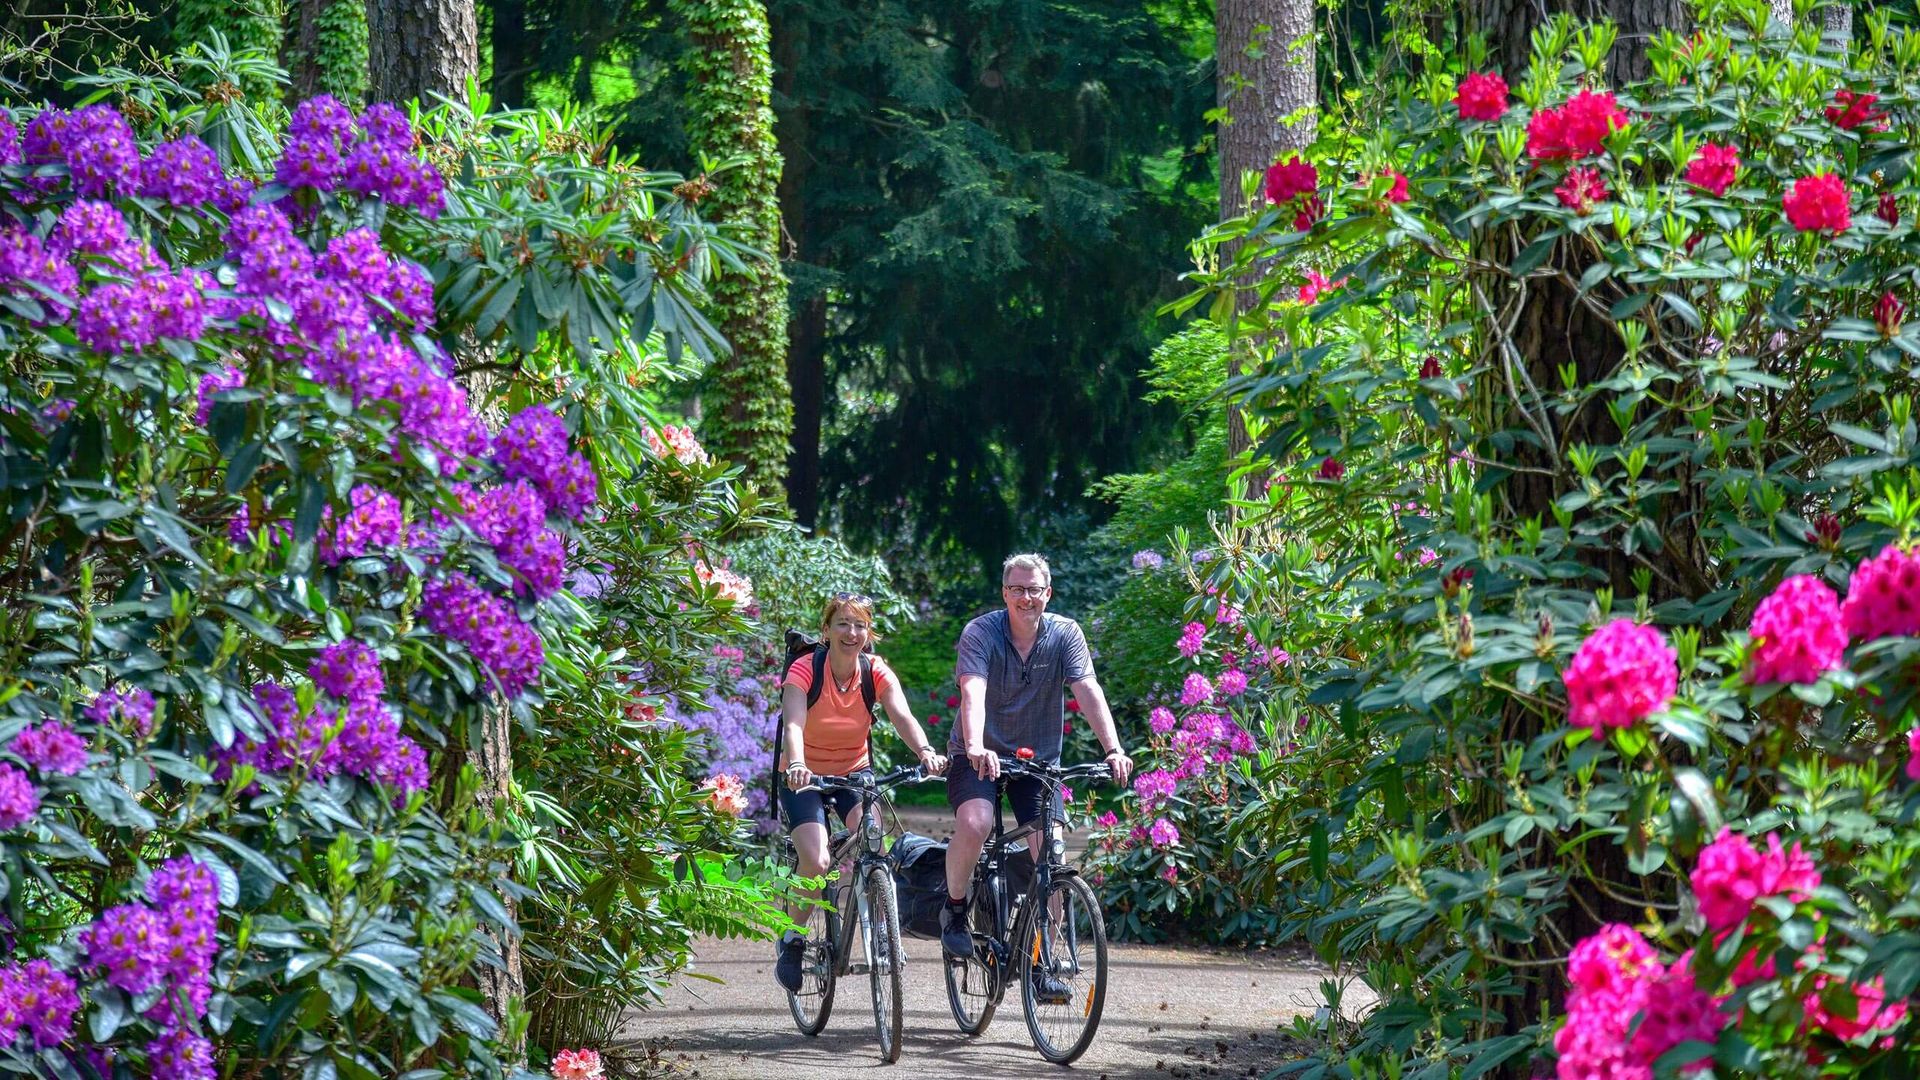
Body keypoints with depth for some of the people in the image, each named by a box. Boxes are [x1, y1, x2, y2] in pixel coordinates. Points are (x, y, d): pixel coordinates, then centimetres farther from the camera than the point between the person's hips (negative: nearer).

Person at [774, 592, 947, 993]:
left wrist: (925, 751, -47)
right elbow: (793, 724, -34)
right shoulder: (805, 670, -19)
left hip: (855, 772, 2)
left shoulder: (876, 672, -11)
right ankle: (792, 940, 2)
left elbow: (903, 716, -26)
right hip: (806, 778, -2)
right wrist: (796, 765, -55)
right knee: (816, 862, -23)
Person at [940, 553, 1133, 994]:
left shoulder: (1064, 635, -8)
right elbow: (973, 691, -30)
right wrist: (975, 747, -49)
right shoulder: (981, 633, -15)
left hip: (1037, 758, 2)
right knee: (974, 824, -30)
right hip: (981, 755, -2)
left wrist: (1113, 750, -33)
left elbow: (1088, 691, -19)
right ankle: (955, 910, -5)